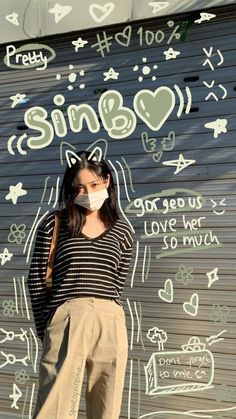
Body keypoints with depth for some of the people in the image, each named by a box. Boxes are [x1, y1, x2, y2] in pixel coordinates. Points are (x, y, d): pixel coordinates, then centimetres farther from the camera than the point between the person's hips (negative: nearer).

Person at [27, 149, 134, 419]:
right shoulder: (54, 223, 5)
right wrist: (45, 328, 5)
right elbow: (36, 279, 5)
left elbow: (117, 284, 15)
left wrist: (98, 314, 8)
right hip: (66, 321, -2)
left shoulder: (122, 231, 12)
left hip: (111, 325, 3)